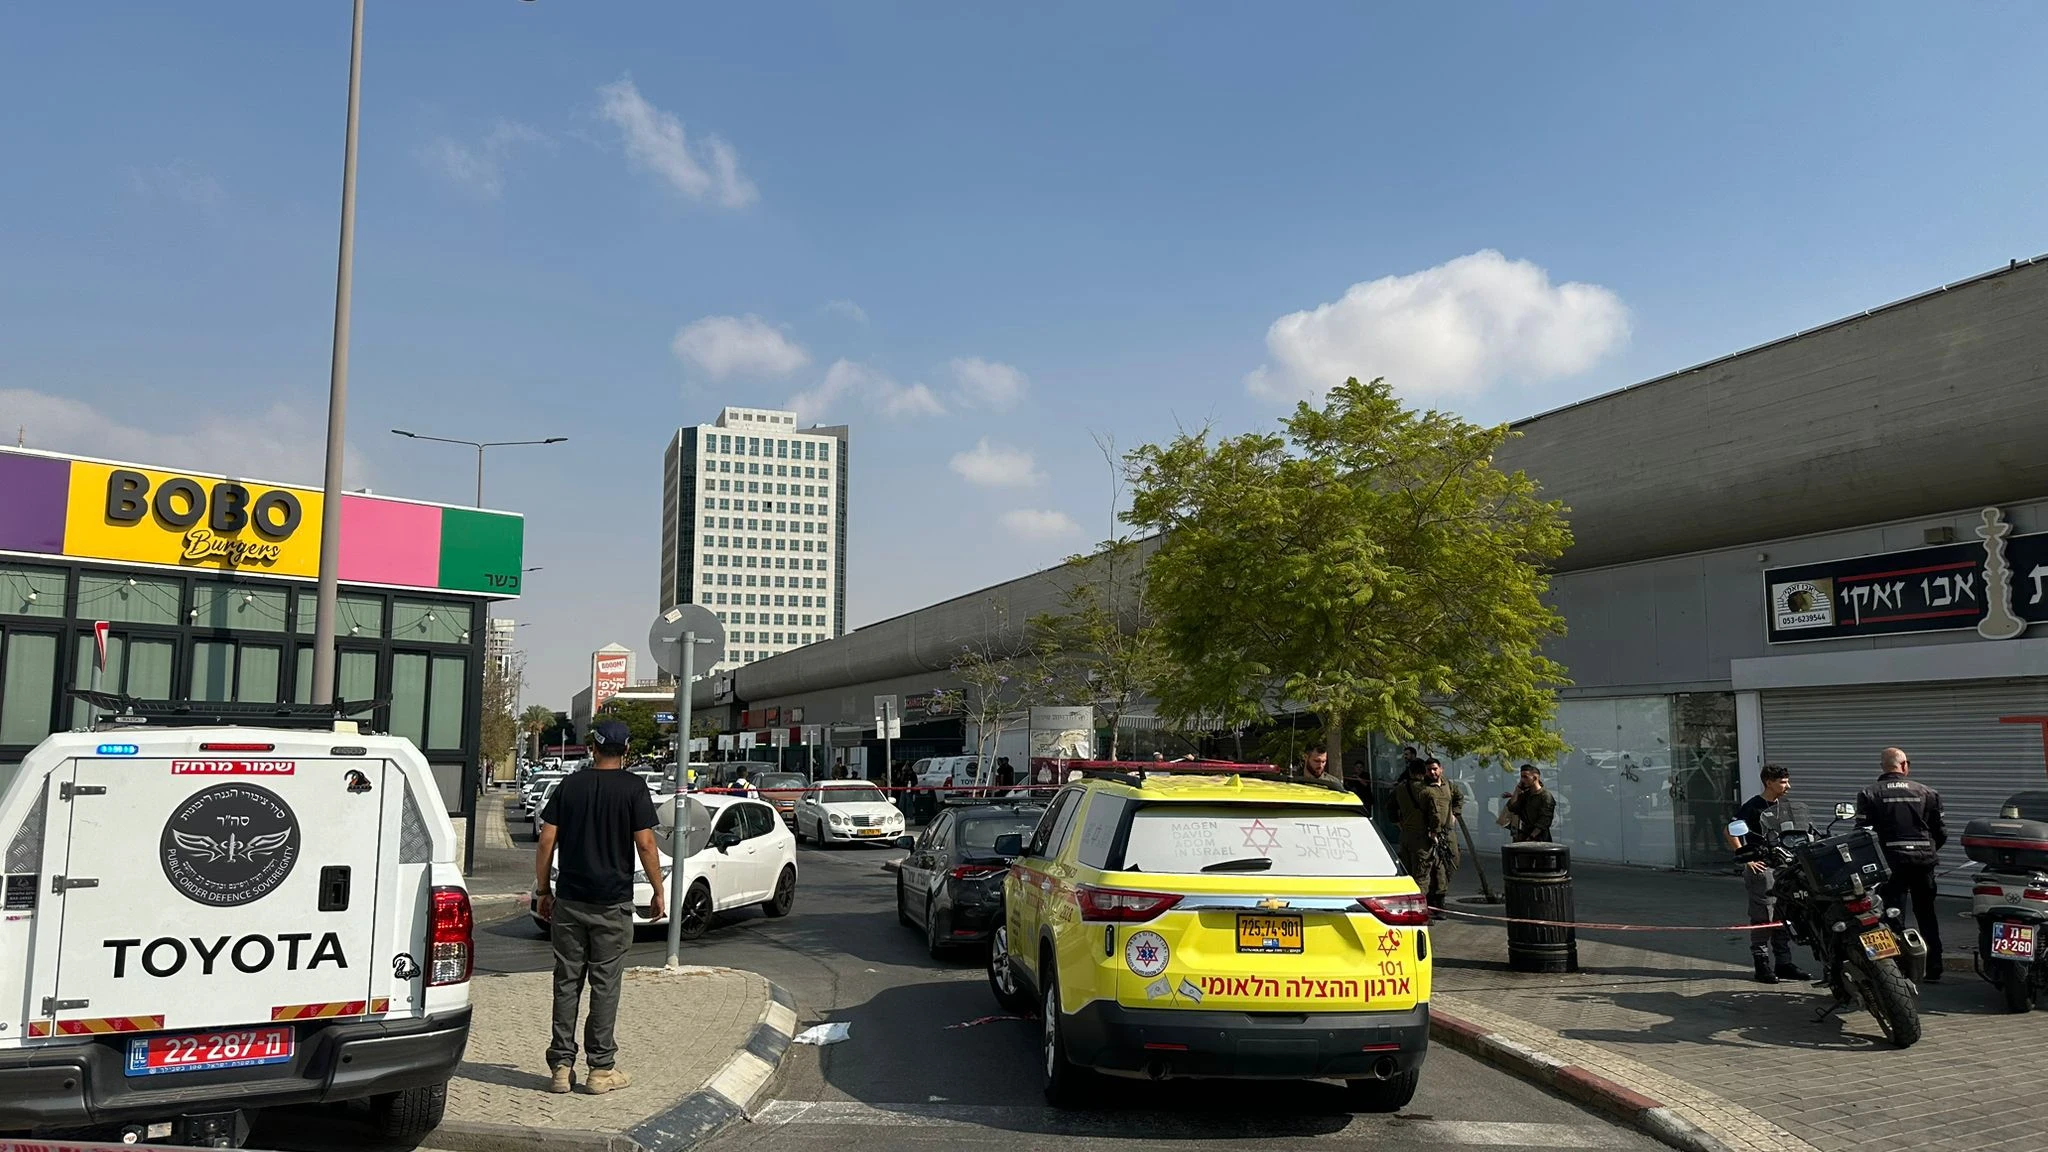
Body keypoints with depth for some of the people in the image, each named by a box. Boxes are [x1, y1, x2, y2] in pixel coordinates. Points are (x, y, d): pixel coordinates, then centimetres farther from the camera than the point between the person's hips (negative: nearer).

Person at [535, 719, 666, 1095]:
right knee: (605, 984, 3)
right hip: (613, 902, -2)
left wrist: (542, 888, 11)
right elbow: (645, 844, -9)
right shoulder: (633, 788, -5)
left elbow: (546, 842, 2)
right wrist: (658, 891, 0)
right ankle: (601, 1068, 7)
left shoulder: (569, 785, 4)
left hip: (568, 900, 3)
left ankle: (561, 1066, 12)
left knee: (567, 982, 9)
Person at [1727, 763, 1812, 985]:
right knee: (1763, 917, -6)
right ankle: (1762, 964, 0)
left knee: (1784, 916, 10)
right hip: (1762, 868, -7)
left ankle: (1783, 962, 18)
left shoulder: (1785, 806, 13)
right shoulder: (1753, 806, -10)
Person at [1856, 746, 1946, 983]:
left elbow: (1862, 830, -7)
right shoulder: (1927, 793, 6)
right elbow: (1941, 832, 9)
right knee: (1927, 916, 14)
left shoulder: (1870, 794, -2)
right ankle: (1933, 969, 18)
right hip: (1924, 860, 3)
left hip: (1892, 860, -3)